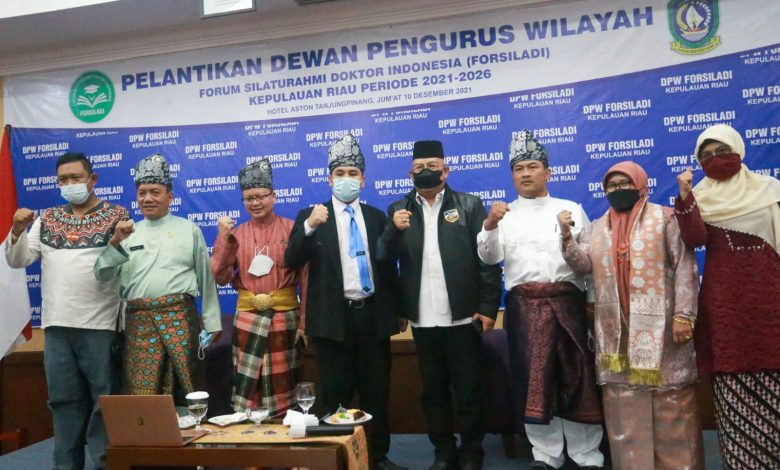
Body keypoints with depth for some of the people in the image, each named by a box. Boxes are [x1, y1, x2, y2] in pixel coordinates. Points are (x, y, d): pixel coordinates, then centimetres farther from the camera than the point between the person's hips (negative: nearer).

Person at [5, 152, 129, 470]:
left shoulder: (116, 216, 1)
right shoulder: (47, 219, 13)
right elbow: (17, 260, 11)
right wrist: (18, 230, -6)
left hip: (99, 324, -4)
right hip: (56, 324, 4)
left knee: (104, 397, 3)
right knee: (63, 399, 12)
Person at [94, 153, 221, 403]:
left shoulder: (189, 229, 9)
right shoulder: (127, 233, 14)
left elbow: (206, 277, 7)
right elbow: (102, 274, 6)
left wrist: (212, 322, 4)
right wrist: (115, 242, -10)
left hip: (179, 316, -1)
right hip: (139, 321, 2)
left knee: (187, 388, 3)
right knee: (141, 393, 1)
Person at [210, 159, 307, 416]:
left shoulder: (292, 229, -3)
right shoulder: (235, 234, 6)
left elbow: (306, 277, -4)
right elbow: (221, 278, -1)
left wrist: (305, 320, -7)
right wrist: (224, 240, -12)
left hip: (285, 318, -2)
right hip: (247, 318, 2)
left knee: (283, 385, 9)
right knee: (247, 384, 6)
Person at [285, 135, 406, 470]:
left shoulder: (376, 217, 9)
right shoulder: (310, 217, 1)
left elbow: (388, 266, 13)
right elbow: (291, 261, -10)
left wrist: (397, 309, 10)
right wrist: (309, 226, -25)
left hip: (373, 315, 3)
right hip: (333, 318, -3)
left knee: (376, 392, 12)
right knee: (336, 395, 6)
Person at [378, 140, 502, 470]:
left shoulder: (469, 205, 2)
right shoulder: (399, 210, 9)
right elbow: (385, 258, 0)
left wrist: (488, 307, -10)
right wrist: (395, 230, -19)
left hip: (462, 316, -2)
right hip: (423, 319, 3)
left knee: (469, 390, 7)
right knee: (433, 390, 13)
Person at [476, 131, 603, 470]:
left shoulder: (571, 209, 11)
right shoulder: (503, 214, 11)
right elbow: (489, 258, -3)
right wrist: (490, 225, -20)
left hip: (566, 302, 0)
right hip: (523, 306, 0)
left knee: (576, 379, 4)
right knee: (533, 381, 4)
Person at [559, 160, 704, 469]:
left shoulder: (665, 218, 3)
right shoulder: (598, 228, 16)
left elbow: (685, 267, -3)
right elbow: (583, 265, 7)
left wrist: (684, 314, -12)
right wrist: (566, 235, -7)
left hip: (659, 325, -3)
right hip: (617, 330, 4)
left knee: (671, 403, 0)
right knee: (624, 404, 7)